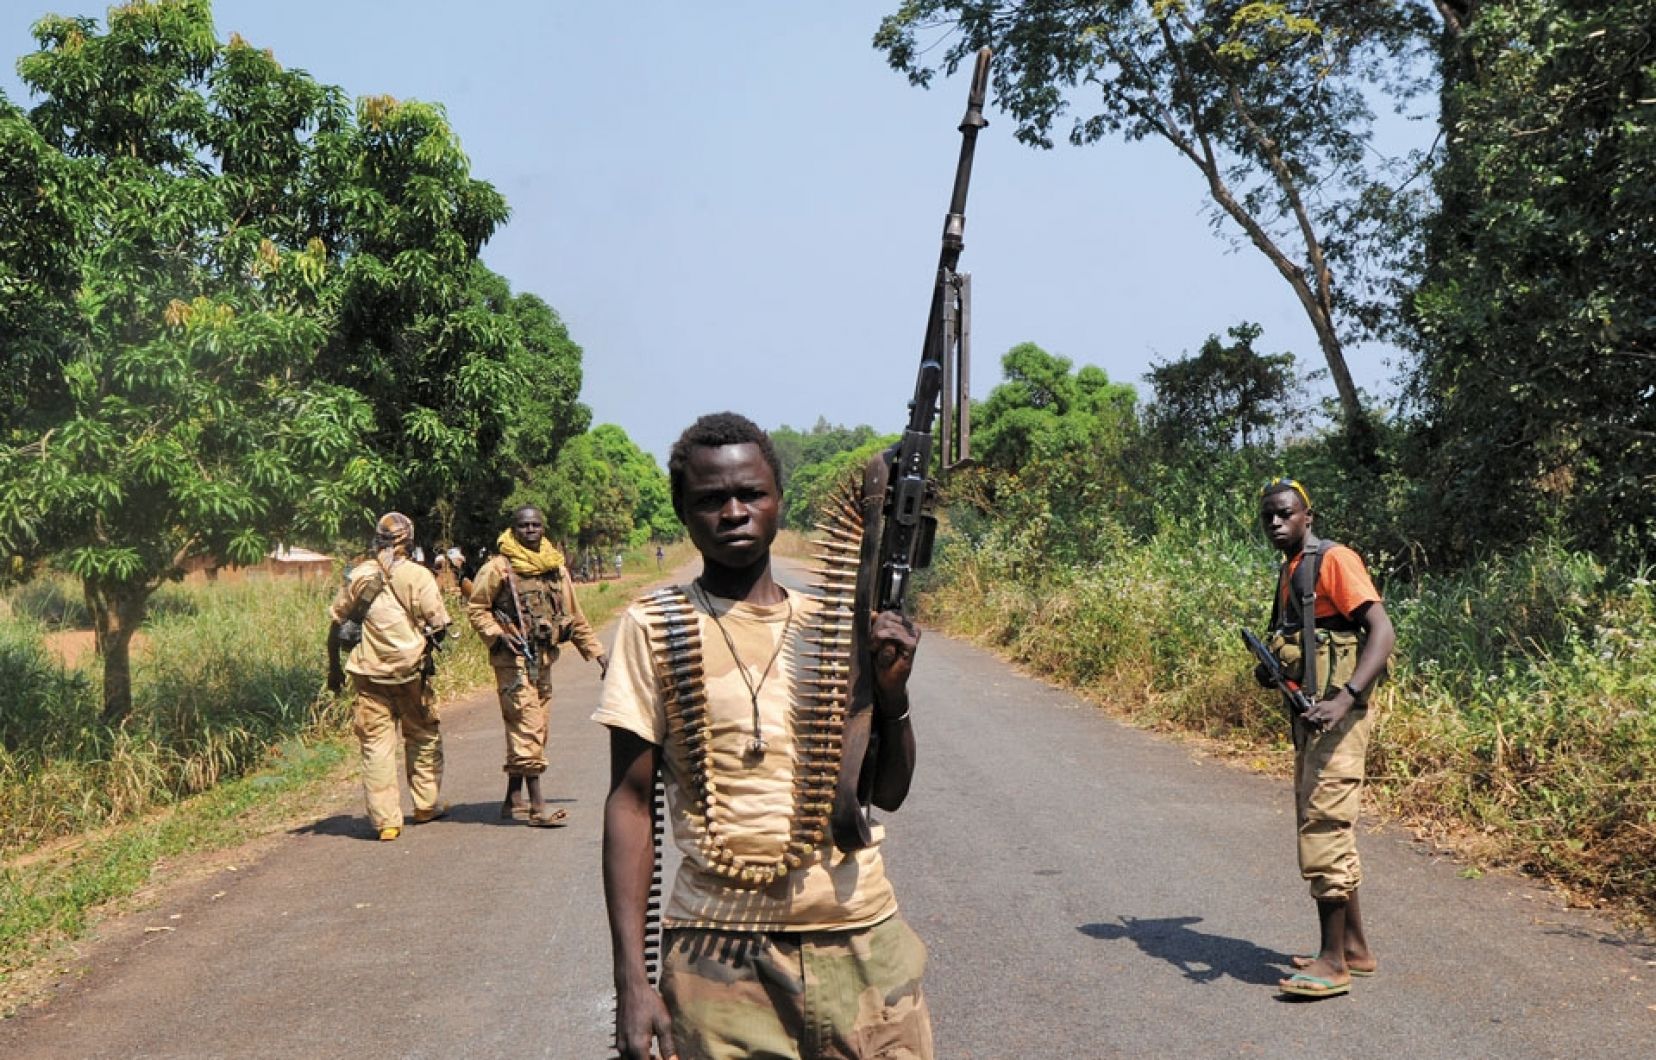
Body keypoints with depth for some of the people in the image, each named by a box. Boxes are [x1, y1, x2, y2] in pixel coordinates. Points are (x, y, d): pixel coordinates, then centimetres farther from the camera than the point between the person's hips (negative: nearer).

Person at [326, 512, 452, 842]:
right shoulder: (418, 576, -6)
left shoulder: (357, 576, 3)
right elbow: (439, 626, -8)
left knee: (376, 745, 3)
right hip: (411, 671, -2)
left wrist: (334, 668, 18)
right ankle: (426, 805, 26)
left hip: (369, 674, 2)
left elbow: (335, 623, 8)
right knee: (423, 736, 17)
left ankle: (386, 820, 1)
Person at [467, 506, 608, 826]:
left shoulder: (555, 568, 12)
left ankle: (514, 800, 21)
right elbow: (475, 608, -2)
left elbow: (574, 617, 18)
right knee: (527, 728, -11)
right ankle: (537, 806, -11)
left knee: (536, 730, 10)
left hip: (544, 658, 7)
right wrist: (499, 635, -16)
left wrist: (597, 652, 16)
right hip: (513, 659, -7)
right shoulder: (498, 567, -6)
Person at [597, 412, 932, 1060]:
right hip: (717, 959, -2)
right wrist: (631, 977, -8)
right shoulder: (654, 628, -2)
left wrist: (894, 692, -6)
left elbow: (886, 793, 12)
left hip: (859, 943, 3)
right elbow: (630, 801, -3)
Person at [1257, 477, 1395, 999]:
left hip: (1337, 719, -10)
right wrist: (1272, 668, 8)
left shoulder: (1333, 560, -12)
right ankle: (1355, 947, 25)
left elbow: (1383, 632, -21)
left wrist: (1344, 699, -32)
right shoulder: (1289, 571, 16)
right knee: (1326, 832, 15)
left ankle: (1333, 962, -3)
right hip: (1309, 717, 10)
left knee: (1323, 832, -9)